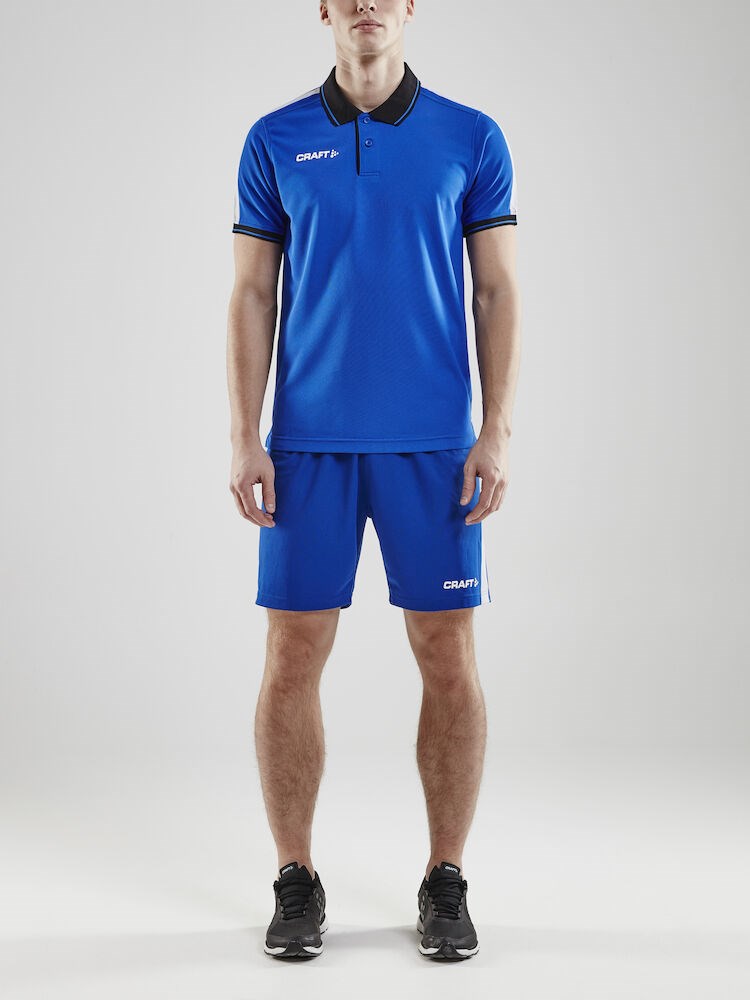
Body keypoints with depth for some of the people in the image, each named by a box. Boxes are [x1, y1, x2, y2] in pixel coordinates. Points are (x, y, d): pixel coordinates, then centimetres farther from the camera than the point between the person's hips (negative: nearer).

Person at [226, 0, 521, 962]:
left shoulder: (471, 137, 4)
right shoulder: (275, 141, 6)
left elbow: (497, 292, 3)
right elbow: (252, 297, 4)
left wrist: (496, 433, -6)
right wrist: (243, 439, -4)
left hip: (434, 445, 0)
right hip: (307, 444, 1)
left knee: (448, 659, 2)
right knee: (291, 659, 1)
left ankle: (445, 883, 17)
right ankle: (296, 882, 16)